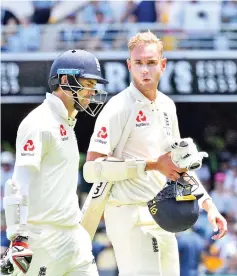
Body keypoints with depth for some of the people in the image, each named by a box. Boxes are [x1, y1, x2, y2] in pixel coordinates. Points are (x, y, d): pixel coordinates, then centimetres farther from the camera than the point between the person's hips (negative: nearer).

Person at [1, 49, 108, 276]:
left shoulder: (67, 123, 18)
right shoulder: (39, 123, -12)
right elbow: (20, 182, -20)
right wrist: (18, 238, -28)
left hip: (71, 231, 9)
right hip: (43, 235, -9)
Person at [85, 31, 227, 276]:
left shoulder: (167, 106, 13)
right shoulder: (118, 108, -11)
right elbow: (93, 166, -19)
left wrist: (208, 205, 17)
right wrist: (153, 165, -19)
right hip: (130, 215, -8)